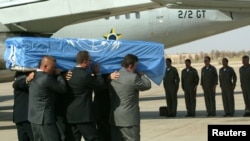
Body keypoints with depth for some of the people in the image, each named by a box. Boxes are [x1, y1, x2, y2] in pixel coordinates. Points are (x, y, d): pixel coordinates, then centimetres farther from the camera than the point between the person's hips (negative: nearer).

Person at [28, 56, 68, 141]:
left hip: (34, 117, 9)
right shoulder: (47, 78, -18)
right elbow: (63, 89, -10)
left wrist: (56, 75, 9)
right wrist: (58, 75, 1)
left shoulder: (34, 76, 9)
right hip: (44, 118, -9)